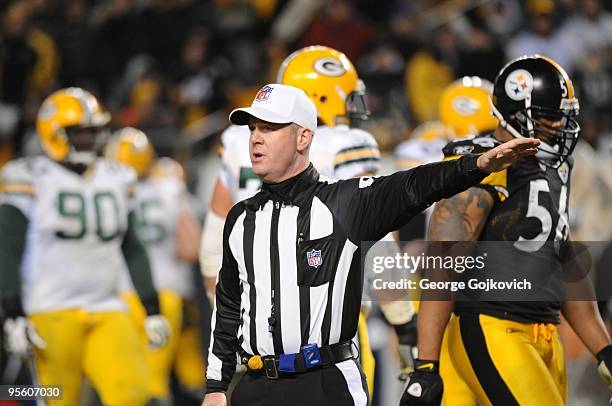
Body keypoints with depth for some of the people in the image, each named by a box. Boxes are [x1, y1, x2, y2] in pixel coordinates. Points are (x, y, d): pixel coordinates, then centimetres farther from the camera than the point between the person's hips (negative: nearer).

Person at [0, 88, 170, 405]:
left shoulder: (116, 180, 14)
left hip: (107, 311, 5)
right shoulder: (32, 179, -3)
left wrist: (152, 310, 16)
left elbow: (132, 251, 20)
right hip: (52, 314, -4)